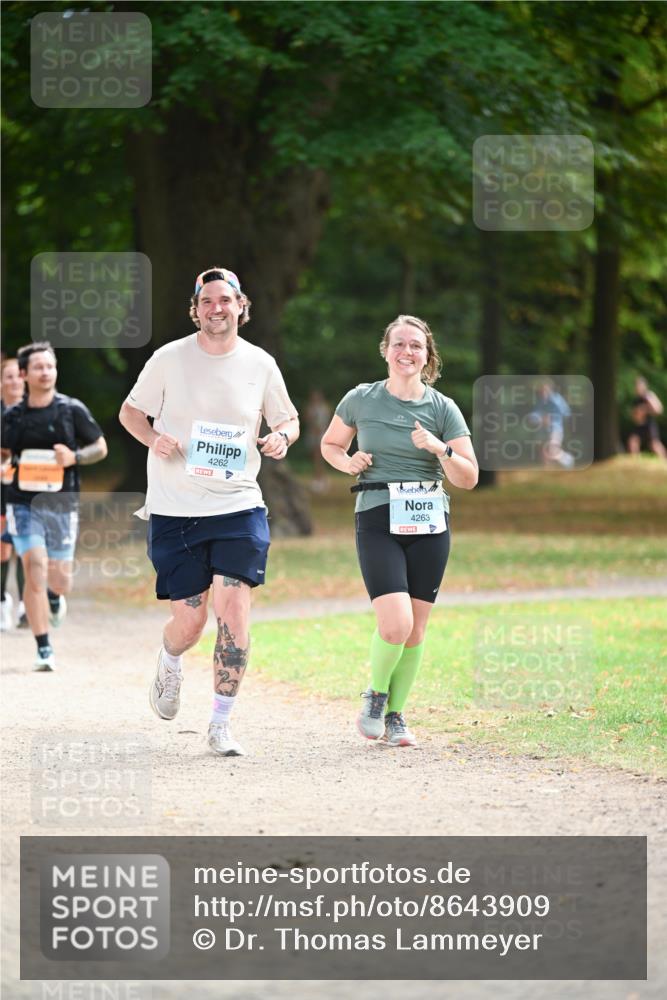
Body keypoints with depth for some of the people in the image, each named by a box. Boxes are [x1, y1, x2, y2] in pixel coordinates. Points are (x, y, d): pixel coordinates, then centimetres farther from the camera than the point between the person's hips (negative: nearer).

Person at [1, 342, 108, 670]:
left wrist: (75, 457, -12)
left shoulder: (72, 410, 0)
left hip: (62, 505, 0)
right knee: (35, 569, -14)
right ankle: (43, 650, -7)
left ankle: (55, 597, 45)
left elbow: (100, 448, 7)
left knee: (59, 580, 5)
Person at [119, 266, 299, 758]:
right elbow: (131, 411, 10)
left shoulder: (260, 364, 3)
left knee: (234, 610, -14)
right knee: (189, 623, 0)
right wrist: (153, 439, -11)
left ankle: (222, 723, -3)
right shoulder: (169, 359, -1)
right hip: (174, 510, -1)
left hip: (238, 506, 1)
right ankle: (170, 663, 38)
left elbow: (288, 417, 17)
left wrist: (283, 436, -7)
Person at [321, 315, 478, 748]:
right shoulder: (361, 399, 3)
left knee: (416, 629, 4)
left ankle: (395, 714, 20)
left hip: (430, 524, 2)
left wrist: (440, 449, -15)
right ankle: (376, 693, 12)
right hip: (378, 521, -2)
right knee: (396, 626, -16)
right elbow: (330, 445, 19)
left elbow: (469, 478, 2)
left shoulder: (443, 408, 4)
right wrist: (349, 462, -2)